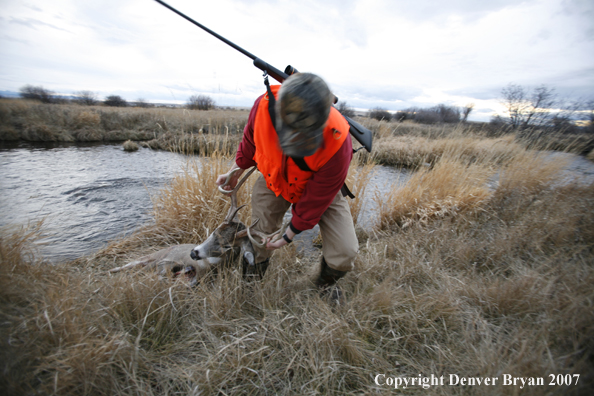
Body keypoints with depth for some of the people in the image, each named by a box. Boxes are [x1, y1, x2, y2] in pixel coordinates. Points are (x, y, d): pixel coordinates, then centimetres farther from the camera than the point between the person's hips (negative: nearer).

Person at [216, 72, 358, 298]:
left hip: (320, 189, -2)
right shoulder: (265, 105, -31)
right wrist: (235, 173, 7)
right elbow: (250, 141, -4)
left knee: (345, 253, -12)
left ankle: (326, 285, 25)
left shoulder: (337, 145, -39)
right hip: (274, 179, 3)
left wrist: (288, 238, -14)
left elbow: (313, 203, -25)